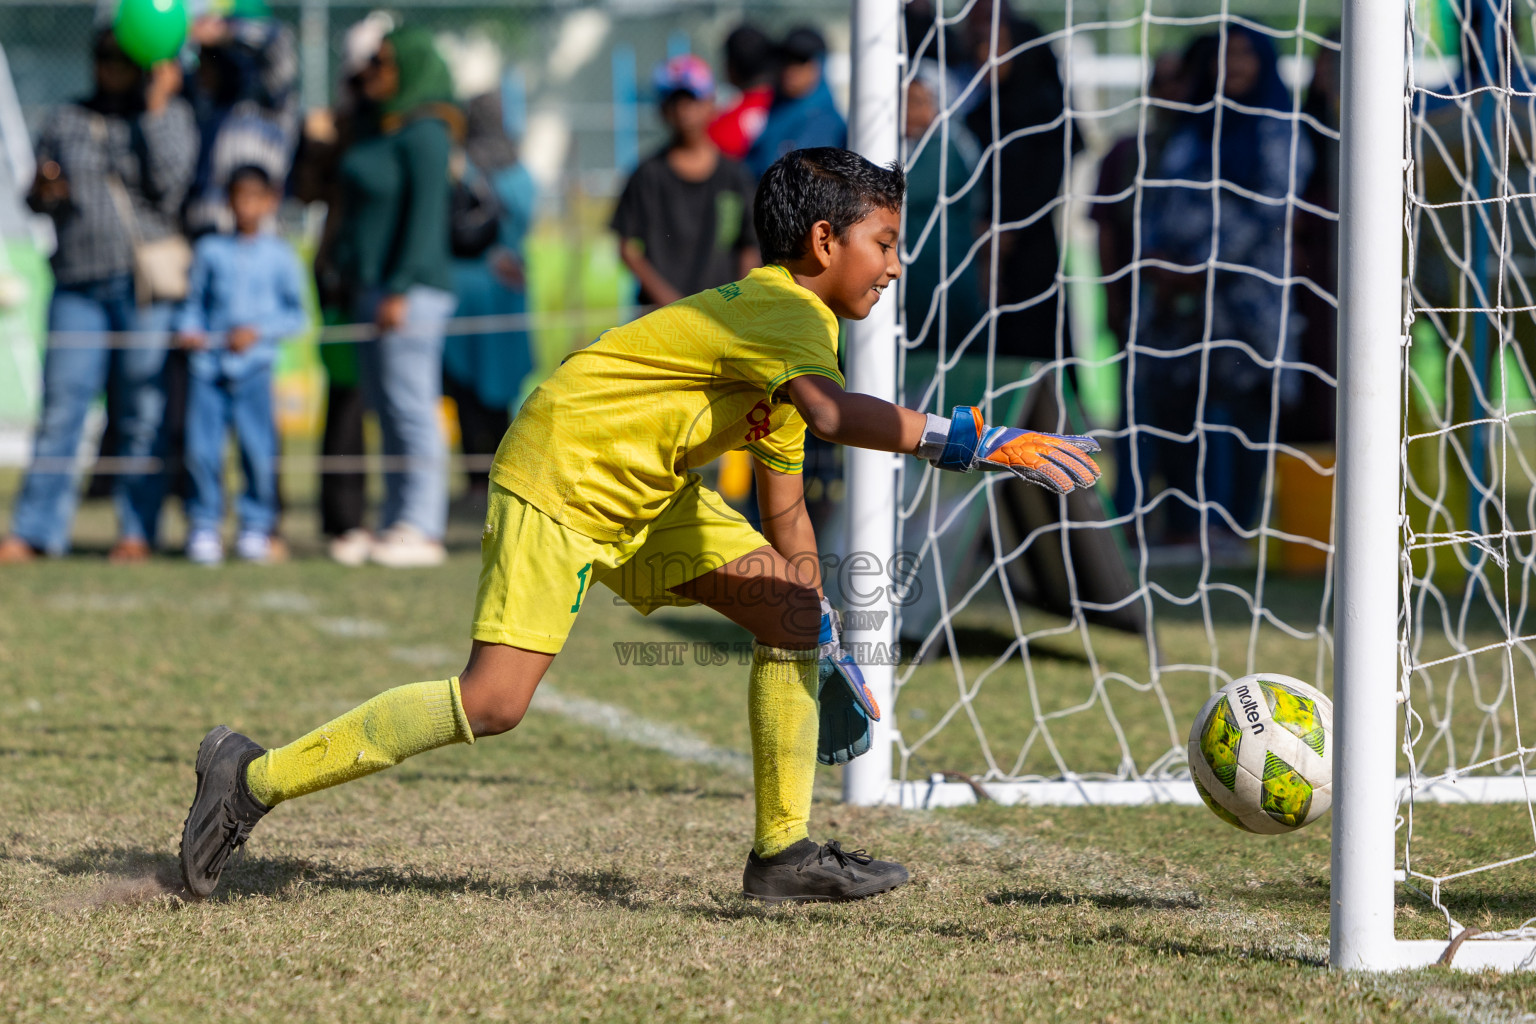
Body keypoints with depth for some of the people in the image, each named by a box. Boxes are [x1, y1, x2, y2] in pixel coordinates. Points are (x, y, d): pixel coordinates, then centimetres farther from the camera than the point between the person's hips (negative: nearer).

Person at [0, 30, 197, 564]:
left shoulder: (171, 116, 6)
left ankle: (137, 532, 3)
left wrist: (156, 107, -10)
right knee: (61, 405, -3)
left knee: (143, 411, -2)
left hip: (146, 284, -2)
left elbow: (168, 184, -9)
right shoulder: (66, 121, 15)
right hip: (79, 284, 2)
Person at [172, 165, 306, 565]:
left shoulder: (279, 255, 6)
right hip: (208, 364, 1)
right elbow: (195, 302, 14)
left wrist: (259, 330, -8)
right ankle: (204, 527, 7)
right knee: (202, 449, -6)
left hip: (253, 366, -1)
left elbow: (295, 314, 6)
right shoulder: (210, 250, 11)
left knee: (259, 450, -6)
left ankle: (256, 526, 9)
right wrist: (188, 329, -5)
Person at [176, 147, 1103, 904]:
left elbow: (785, 504, 20)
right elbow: (834, 414, -41)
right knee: (495, 702, -16)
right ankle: (256, 779, -6)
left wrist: (829, 643, 22)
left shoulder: (785, 324, 13)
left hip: (645, 495, 10)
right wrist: (975, 444, -45)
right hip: (561, 474, -10)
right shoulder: (787, 313, -19)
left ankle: (783, 851, 4)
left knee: (792, 609, 0)